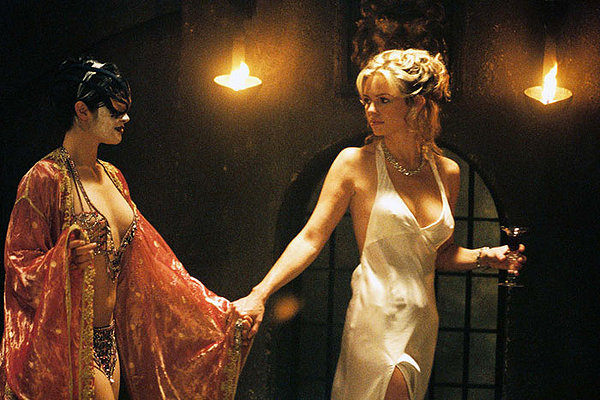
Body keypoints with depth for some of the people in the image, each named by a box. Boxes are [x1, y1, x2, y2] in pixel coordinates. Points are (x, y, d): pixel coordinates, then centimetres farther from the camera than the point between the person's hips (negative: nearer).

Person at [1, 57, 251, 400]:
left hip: (108, 337, 8)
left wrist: (224, 313, 13)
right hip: (69, 340, -8)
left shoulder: (112, 177, 13)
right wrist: (65, 257, -31)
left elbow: (151, 256, 15)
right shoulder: (46, 178, -11)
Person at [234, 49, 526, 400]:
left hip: (424, 320, 5)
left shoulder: (447, 172, 8)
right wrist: (260, 295, -14)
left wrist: (484, 256, 2)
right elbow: (311, 238, -6)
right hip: (377, 317, -5)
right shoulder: (356, 163, -4)